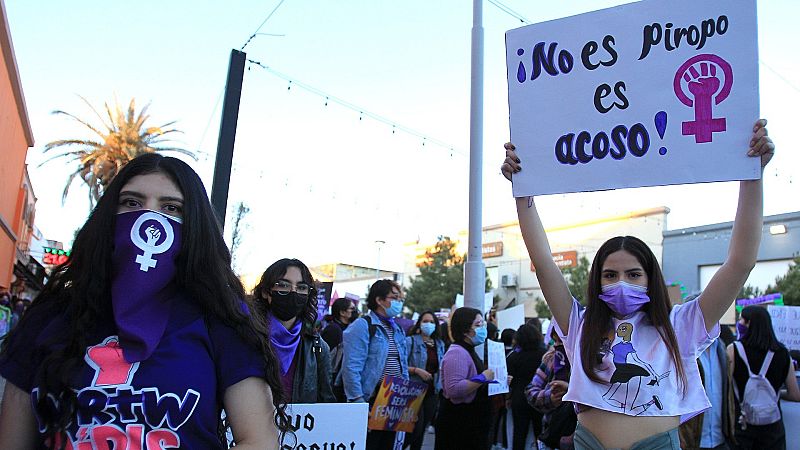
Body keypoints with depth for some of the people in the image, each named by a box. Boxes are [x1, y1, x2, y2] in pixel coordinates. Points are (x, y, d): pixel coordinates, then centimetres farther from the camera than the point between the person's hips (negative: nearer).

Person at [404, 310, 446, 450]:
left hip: (433, 391, 6)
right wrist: (417, 370, -21)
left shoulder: (440, 344, 10)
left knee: (424, 427, 11)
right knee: (417, 426, -11)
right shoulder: (410, 341, -7)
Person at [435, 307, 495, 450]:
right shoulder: (457, 353, -19)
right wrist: (482, 378, -24)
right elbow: (454, 390, -32)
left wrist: (495, 381, 12)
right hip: (458, 426, -10)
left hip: (471, 424, 10)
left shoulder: (469, 351, 15)